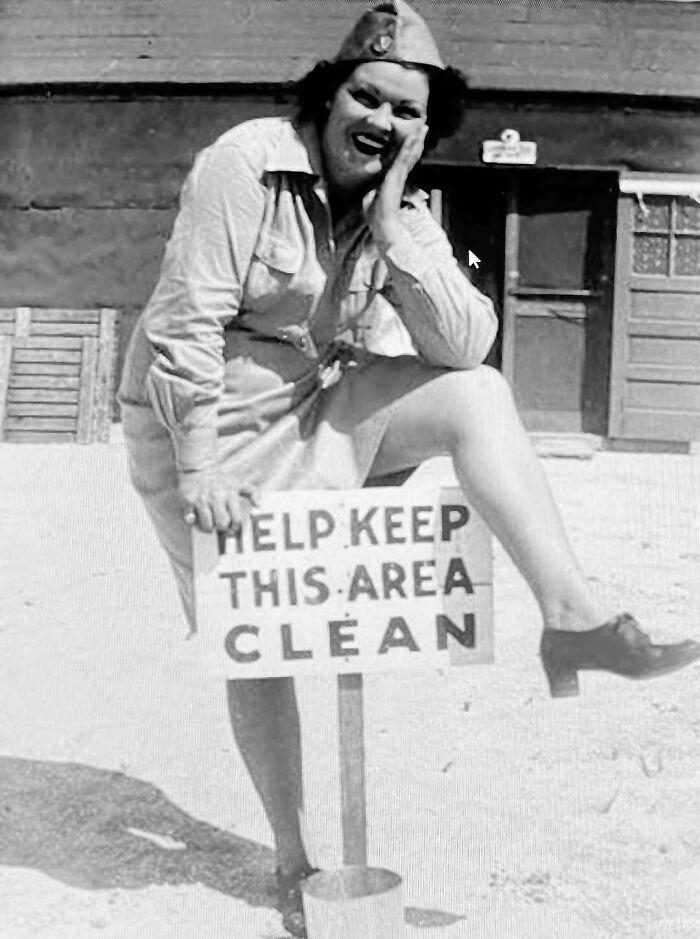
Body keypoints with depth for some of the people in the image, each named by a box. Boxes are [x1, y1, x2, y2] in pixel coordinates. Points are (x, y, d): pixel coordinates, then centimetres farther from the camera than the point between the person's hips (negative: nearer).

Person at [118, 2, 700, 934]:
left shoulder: (408, 215, -1)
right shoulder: (249, 164, -18)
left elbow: (464, 348, -12)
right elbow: (190, 320, -21)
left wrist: (394, 234, -21)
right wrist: (199, 468, -23)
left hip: (316, 410, 5)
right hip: (205, 421, -5)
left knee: (479, 395, -17)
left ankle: (573, 619, -23)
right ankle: (293, 864, 19)